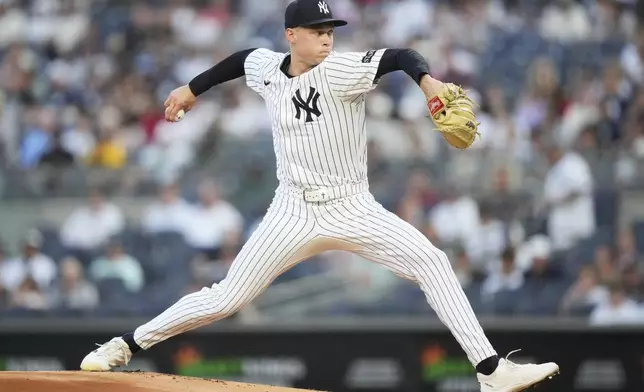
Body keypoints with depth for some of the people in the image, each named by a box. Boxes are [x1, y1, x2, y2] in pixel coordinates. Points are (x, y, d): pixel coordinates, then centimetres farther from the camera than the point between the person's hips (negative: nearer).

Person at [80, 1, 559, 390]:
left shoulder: (340, 72, -14)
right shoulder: (267, 68, -1)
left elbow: (400, 56, -29)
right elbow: (240, 59, 23)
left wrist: (427, 79, -48)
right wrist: (192, 89, 28)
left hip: (353, 210, -2)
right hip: (294, 212, 2)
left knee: (432, 262, -20)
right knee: (225, 299, -2)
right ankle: (127, 345, 15)